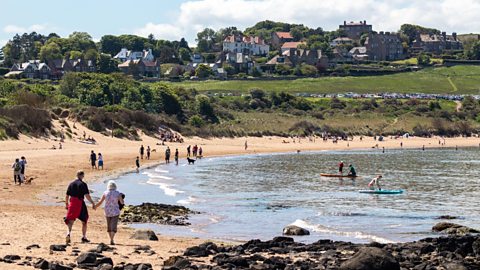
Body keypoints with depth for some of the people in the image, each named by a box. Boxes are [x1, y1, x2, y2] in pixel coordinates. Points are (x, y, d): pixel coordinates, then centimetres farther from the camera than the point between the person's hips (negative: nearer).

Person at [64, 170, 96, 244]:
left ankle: (69, 232, -29)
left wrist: (66, 204, 22)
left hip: (72, 203, 3)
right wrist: (93, 203, -10)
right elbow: (87, 195, -14)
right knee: (84, 221, 12)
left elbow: (67, 195, 10)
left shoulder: (71, 184, 8)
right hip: (80, 203, -3)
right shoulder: (83, 184, -5)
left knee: (71, 220, -2)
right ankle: (84, 237, 16)